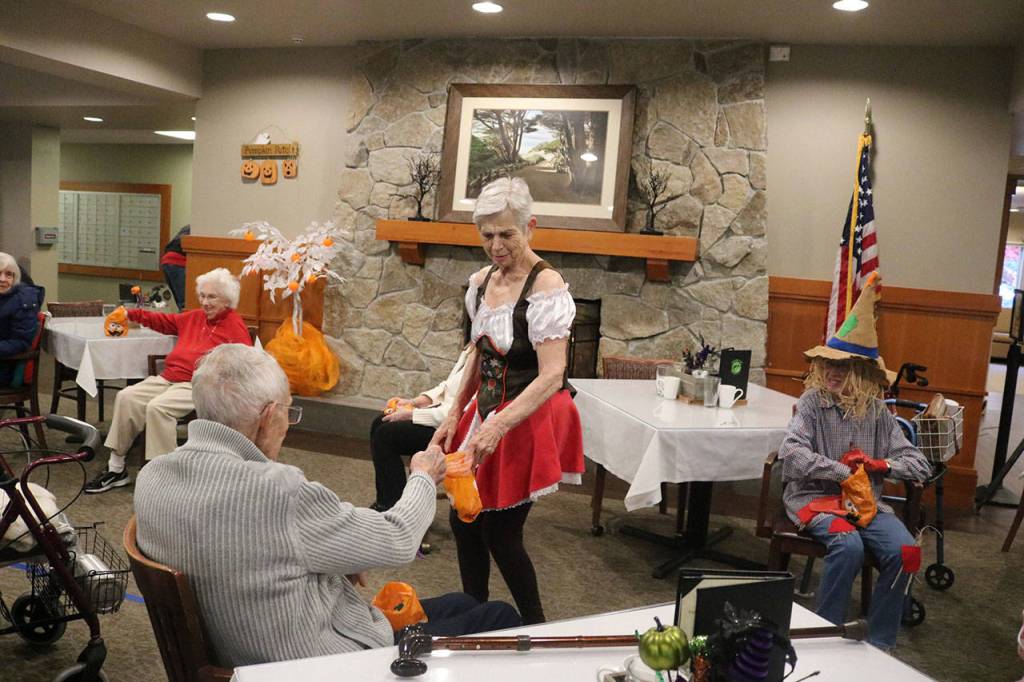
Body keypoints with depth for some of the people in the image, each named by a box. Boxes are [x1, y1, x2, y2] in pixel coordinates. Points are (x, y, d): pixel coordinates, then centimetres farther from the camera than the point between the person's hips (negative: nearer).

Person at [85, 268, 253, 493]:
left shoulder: (235, 326, -5)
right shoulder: (194, 317, 19)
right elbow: (164, 321, 36)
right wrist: (131, 314, 33)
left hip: (198, 386, -8)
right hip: (168, 377, 8)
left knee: (157, 407, -30)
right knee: (126, 397, -6)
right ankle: (115, 469, 2)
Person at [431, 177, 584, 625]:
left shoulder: (546, 287, -20)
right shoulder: (481, 282, 4)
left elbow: (551, 376, -25)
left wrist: (498, 425, -33)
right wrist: (455, 415, 11)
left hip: (528, 420, -8)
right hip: (485, 413, 8)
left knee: (499, 533, 1)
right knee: (463, 521, 14)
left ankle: (535, 631, 25)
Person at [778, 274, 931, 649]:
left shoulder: (877, 412, 5)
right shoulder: (812, 402, -5)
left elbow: (920, 465, 5)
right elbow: (791, 453, -20)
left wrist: (880, 465, -12)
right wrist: (843, 472, -17)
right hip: (814, 496, -3)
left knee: (902, 550, -22)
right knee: (849, 546, -31)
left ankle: (879, 645, -3)